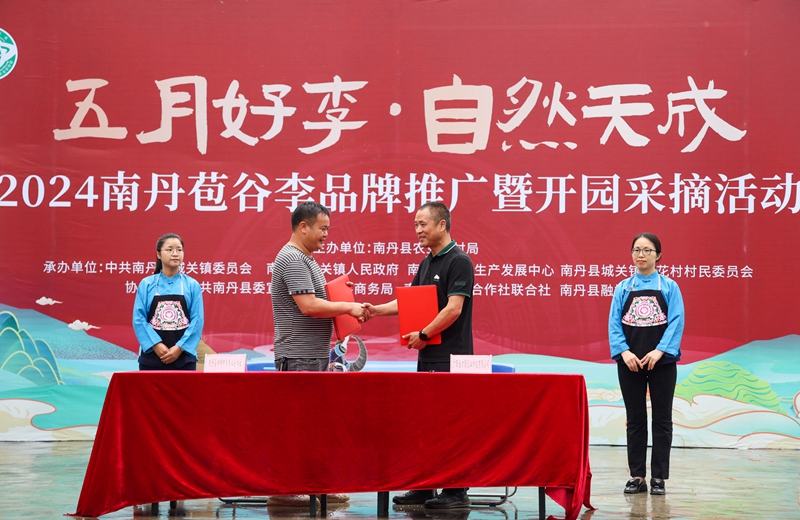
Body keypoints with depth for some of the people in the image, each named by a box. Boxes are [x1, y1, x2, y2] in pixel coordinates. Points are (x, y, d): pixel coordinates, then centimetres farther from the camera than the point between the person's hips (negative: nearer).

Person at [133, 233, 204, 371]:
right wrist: (156, 345, -14)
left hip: (183, 357, 0)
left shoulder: (192, 285, 5)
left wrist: (179, 348, -12)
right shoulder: (147, 284, 4)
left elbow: (197, 320, -1)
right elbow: (139, 319, -2)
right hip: (152, 356, 0)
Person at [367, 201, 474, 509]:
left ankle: (456, 492, 2)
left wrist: (423, 335, -15)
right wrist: (375, 310, 7)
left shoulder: (459, 262, -12)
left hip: (450, 357, -9)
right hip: (428, 356, 9)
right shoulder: (427, 263, 15)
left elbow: (453, 309, -19)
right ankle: (423, 487, 19)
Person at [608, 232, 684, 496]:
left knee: (662, 420, 2)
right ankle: (637, 476, 10)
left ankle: (658, 477, 7)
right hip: (630, 363, 2)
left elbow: (676, 322, -6)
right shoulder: (623, 288, 6)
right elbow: (614, 323, 1)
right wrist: (624, 352, -14)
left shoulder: (669, 287, 2)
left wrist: (660, 351, -18)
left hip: (661, 362, -1)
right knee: (635, 420, 5)